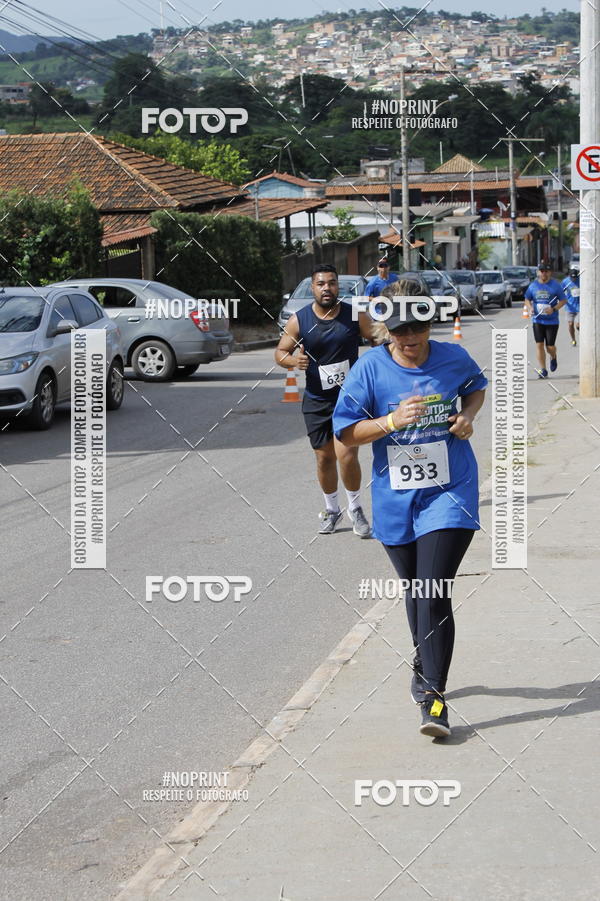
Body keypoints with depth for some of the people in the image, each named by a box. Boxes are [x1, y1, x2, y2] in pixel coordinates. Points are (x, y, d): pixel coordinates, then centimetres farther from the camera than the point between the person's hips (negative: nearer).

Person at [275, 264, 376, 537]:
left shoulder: (355, 316, -5)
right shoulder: (299, 320, -4)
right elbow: (280, 352, 3)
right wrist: (292, 360, -18)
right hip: (317, 400, 2)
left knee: (346, 456, -13)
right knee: (324, 457, 9)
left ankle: (355, 509, 10)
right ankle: (331, 510, 32)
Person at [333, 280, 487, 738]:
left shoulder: (453, 358, -3)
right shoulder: (370, 368, -7)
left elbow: (477, 386, 20)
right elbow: (345, 432, -7)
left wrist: (468, 415, -1)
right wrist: (391, 421, -22)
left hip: (448, 494, -2)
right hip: (395, 499, 2)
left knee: (434, 594, -14)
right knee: (415, 592, 18)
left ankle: (434, 696, -11)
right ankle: (425, 667, 44)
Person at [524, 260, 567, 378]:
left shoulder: (555, 285, -4)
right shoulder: (533, 285, 4)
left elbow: (563, 300, 0)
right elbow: (527, 299, 15)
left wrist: (554, 309, -17)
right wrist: (530, 308, -6)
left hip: (552, 320, -2)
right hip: (537, 320, 2)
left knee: (550, 346, -1)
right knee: (539, 344, -5)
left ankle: (553, 358, 36)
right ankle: (543, 370, 3)